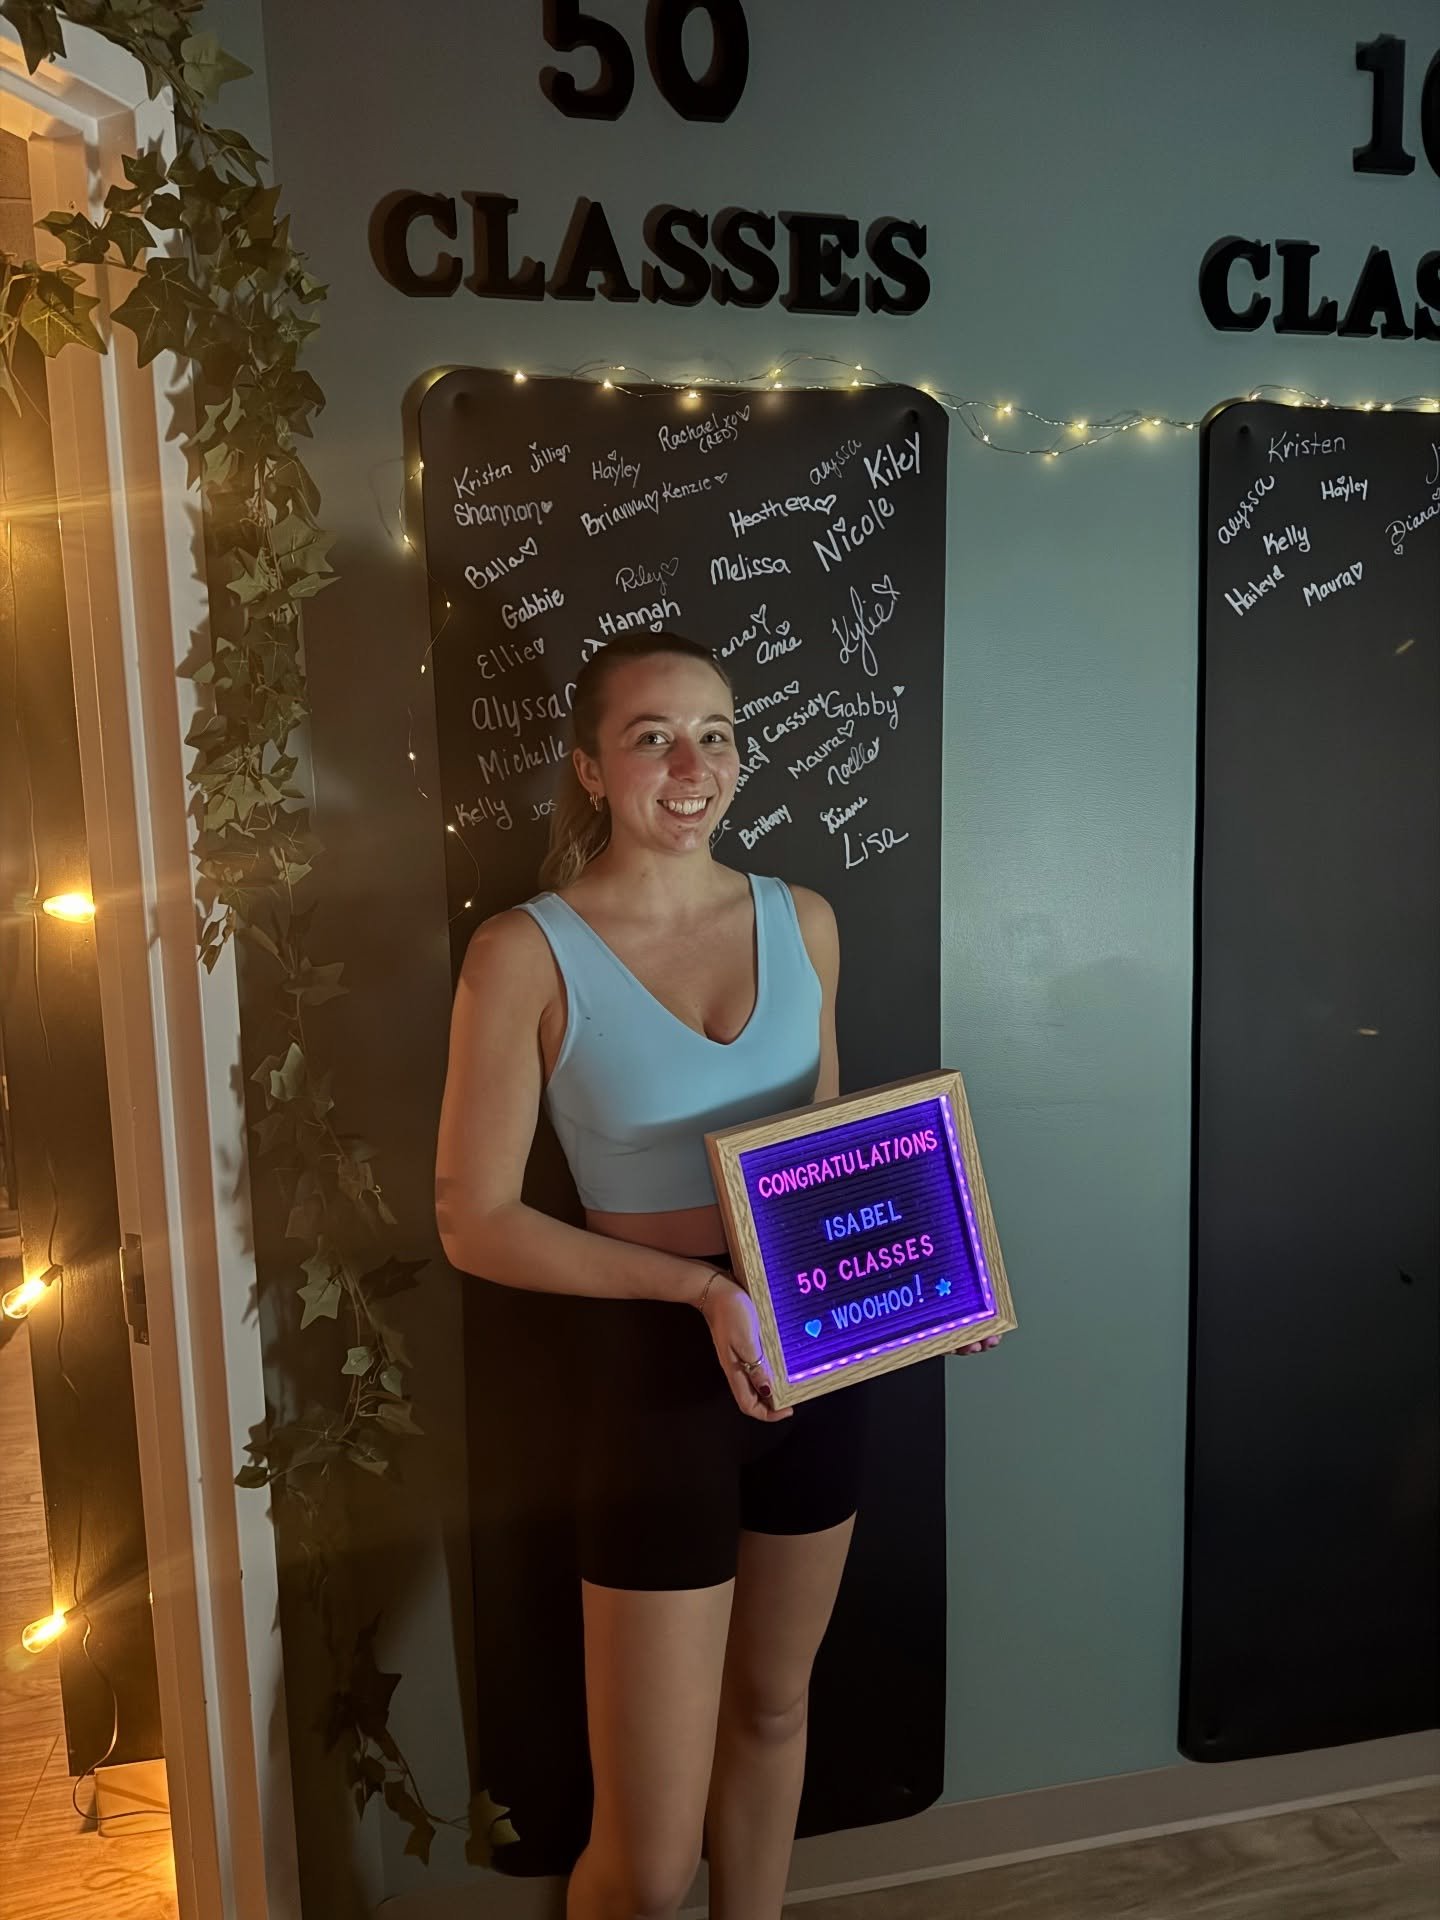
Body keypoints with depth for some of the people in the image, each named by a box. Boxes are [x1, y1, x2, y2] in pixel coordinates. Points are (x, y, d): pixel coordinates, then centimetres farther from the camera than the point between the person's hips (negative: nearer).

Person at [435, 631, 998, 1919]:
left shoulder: (802, 921, 1)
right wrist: (697, 1284, -22)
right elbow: (475, 1222, -12)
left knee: (772, 1708, 26)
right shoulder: (527, 953, -14)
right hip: (660, 1375, -4)